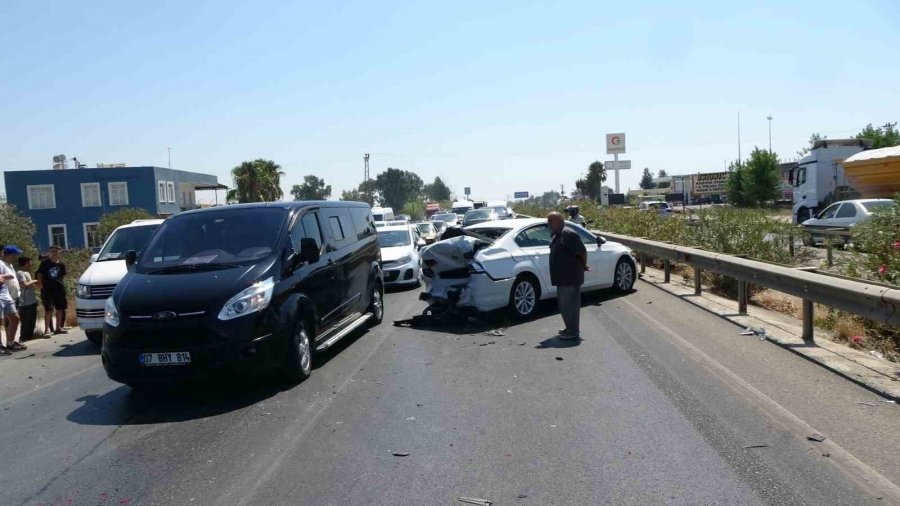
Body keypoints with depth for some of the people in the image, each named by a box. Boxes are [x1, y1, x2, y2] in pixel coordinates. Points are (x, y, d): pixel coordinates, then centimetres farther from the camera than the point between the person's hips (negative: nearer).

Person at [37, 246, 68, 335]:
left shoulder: (61, 264, 7)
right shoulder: (45, 263, -2)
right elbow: (39, 275, 0)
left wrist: (60, 284, 4)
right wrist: (42, 287, -5)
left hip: (59, 290, 4)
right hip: (48, 290, -4)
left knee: (60, 309, 11)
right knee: (49, 310, -9)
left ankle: (58, 328, 23)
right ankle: (47, 329, -6)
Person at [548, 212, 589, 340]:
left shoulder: (568, 234, -17)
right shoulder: (557, 236, 13)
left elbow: (582, 252, -19)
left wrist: (584, 266, -4)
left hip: (570, 277, -10)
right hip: (562, 277, 10)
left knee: (570, 305, -3)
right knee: (563, 304, 18)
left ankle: (573, 332, 6)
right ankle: (570, 328, 30)